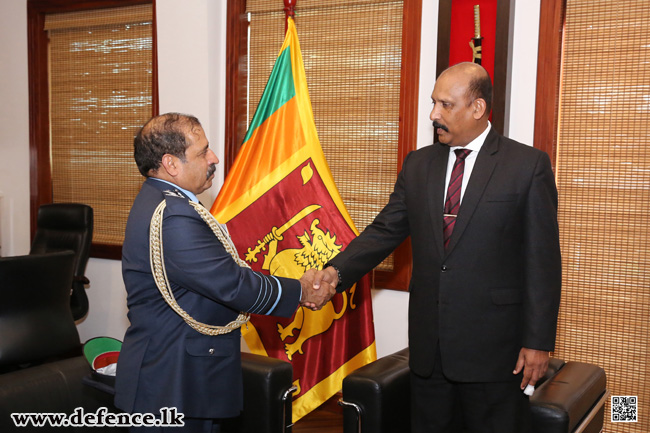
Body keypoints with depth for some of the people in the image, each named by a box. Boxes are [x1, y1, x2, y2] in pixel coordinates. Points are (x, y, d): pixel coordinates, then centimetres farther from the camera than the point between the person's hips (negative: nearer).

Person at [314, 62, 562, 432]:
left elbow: (543, 260, -7)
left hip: (494, 347, -4)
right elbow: (385, 231, 6)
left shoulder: (529, 165, -6)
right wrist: (338, 271, -11)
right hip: (428, 345, 4)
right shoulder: (418, 165, 8)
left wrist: (539, 341, -9)